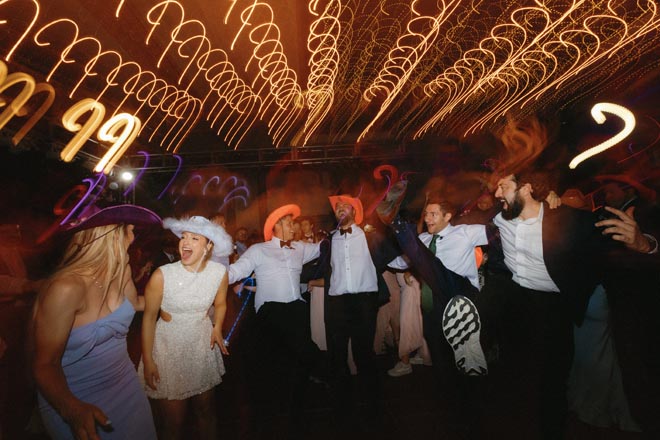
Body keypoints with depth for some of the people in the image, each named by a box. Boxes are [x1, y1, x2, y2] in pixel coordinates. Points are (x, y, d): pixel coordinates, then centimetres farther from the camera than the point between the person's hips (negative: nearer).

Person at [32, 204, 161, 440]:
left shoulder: (121, 272, -8)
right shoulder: (67, 288, -29)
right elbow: (45, 364, -24)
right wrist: (72, 409, -39)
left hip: (126, 384, 7)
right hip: (75, 401, -6)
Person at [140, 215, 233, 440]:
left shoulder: (219, 272, -11)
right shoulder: (162, 275, -21)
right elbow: (149, 317, -9)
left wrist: (217, 327, -7)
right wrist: (147, 360, -7)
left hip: (203, 344, 3)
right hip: (169, 347, -2)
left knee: (205, 409, 18)